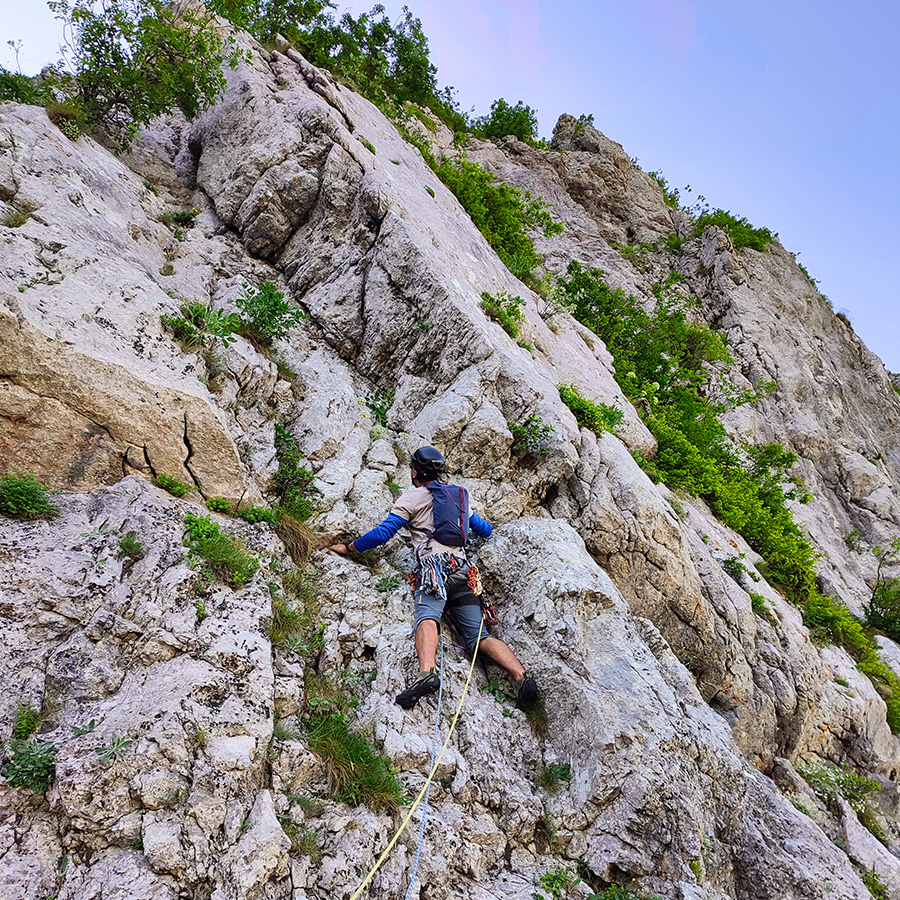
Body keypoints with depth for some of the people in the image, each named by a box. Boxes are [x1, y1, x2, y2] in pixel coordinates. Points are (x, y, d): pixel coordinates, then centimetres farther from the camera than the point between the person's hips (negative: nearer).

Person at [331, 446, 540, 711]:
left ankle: (427, 673, -57)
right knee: (478, 635, 0)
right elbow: (485, 530, 40)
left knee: (427, 617, -28)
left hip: (435, 565, -6)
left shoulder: (412, 497, 12)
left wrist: (349, 547, 21)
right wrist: (483, 529, 65)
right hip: (464, 570, 6)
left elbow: (382, 533, 7)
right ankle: (521, 677, -22)